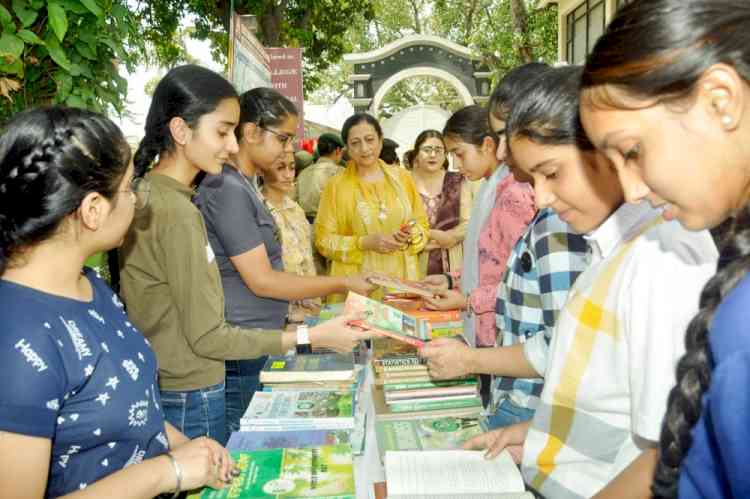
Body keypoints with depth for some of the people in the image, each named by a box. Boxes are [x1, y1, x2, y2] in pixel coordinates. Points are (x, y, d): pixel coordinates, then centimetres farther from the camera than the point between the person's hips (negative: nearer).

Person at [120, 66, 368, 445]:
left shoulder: (151, 196, 4)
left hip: (161, 386, 8)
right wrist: (312, 337, -19)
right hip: (190, 400, -8)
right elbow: (207, 337, -21)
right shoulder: (176, 213, -23)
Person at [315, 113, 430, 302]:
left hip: (402, 279, 3)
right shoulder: (336, 186, -2)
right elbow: (324, 240, -3)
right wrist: (365, 243, -16)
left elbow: (422, 224, 12)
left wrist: (410, 236, -9)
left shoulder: (402, 177, 7)